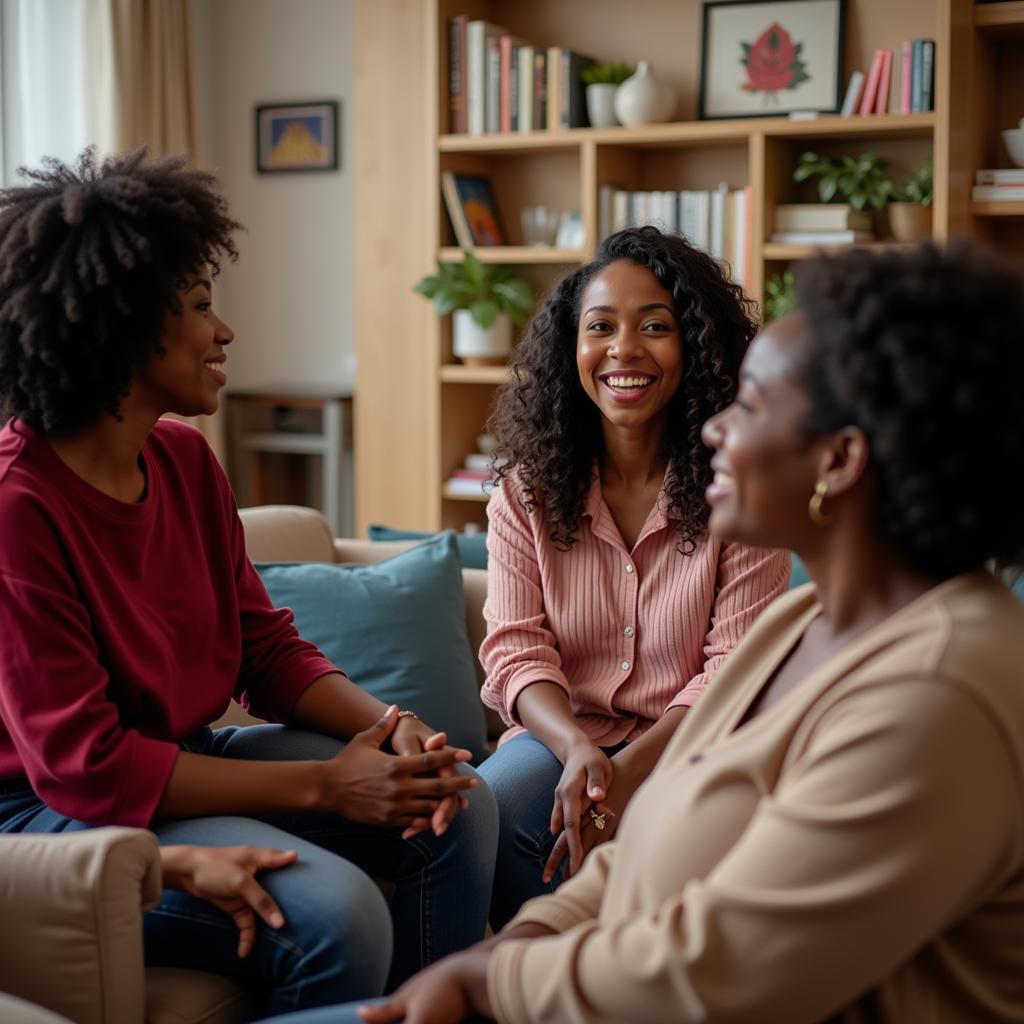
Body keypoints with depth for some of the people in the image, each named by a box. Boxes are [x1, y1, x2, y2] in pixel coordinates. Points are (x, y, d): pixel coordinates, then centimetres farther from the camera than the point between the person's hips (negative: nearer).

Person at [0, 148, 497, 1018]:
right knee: (335, 914, -28)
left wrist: (384, 725, -14)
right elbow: (82, 763, -24)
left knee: (459, 806, -2)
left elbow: (269, 649, 6)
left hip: (186, 757, 8)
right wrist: (325, 786, -24)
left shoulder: (186, 459, 2)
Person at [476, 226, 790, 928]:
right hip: (563, 734, 2)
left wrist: (630, 770, -24)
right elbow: (516, 648, -4)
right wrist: (578, 751, -25)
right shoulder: (529, 488, 4)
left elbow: (736, 666, -10)